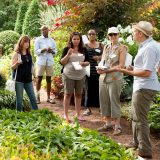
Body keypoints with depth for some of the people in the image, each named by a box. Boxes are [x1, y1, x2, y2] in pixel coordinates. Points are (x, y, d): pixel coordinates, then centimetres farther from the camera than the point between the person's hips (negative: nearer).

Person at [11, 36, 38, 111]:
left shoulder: (29, 53, 9)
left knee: (33, 98, 7)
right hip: (19, 80, -5)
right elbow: (12, 67, -8)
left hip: (28, 79, 5)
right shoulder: (17, 54, -6)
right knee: (19, 99, 2)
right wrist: (17, 63, -28)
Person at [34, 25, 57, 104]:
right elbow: (36, 51, -4)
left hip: (50, 61, 3)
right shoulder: (38, 40, 4)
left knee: (49, 79, 3)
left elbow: (55, 51, 14)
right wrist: (44, 49, -18)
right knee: (39, 79, -1)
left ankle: (48, 97, 8)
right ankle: (37, 96, 5)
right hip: (41, 61, -3)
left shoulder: (52, 40, 13)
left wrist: (51, 51, -8)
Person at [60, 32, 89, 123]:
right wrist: (68, 54, -17)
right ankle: (66, 114, 9)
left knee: (78, 94, 8)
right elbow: (62, 62, -3)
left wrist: (83, 63, -12)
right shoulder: (67, 49, 0)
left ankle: (78, 114, 17)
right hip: (68, 75, -2)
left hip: (81, 75, 2)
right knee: (68, 94, 1)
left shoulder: (84, 50, 6)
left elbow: (88, 62, 10)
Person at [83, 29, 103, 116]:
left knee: (99, 89, 2)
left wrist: (99, 57, -8)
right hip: (89, 70, -1)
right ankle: (88, 108, 8)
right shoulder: (85, 45, 7)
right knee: (89, 89, 1)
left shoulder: (100, 45, 11)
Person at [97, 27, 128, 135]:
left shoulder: (122, 48, -3)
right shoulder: (106, 47, 15)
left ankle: (117, 126, 5)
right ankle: (108, 123, 20)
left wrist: (107, 70, -19)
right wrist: (99, 68, -5)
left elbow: (121, 65, -11)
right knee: (104, 101, 8)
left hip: (115, 78, -6)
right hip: (103, 78, 6)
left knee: (114, 101, -4)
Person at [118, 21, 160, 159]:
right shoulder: (146, 45, 11)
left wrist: (128, 72, -15)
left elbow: (146, 72, -25)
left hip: (145, 88, -11)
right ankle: (137, 144, 35)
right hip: (140, 86, 11)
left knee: (140, 119, -5)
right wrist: (134, 69, 9)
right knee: (136, 117, 21)